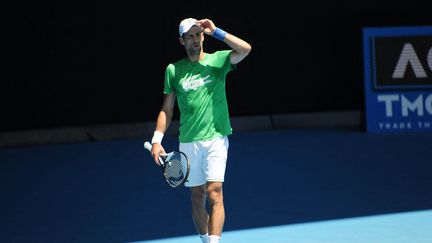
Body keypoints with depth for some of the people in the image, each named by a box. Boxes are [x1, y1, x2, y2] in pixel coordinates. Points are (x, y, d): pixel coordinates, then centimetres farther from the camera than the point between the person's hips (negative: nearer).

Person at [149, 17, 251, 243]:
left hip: (216, 138, -2)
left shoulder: (218, 60, 2)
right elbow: (167, 109, 10)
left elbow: (245, 49, -16)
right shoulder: (173, 70, 6)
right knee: (197, 197, 8)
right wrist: (157, 140, 1)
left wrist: (216, 31, -11)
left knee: (214, 193, -13)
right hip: (188, 142, 2)